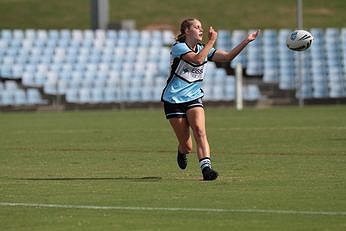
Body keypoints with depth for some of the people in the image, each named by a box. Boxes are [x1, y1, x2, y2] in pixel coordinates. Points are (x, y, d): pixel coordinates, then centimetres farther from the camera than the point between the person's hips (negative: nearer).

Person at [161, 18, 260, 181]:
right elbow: (197, 59, -26)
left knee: (199, 130, -25)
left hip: (193, 99, 4)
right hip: (173, 99, -4)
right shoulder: (178, 47, -9)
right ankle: (182, 152, 35)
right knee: (187, 146, -2)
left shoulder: (203, 49, 10)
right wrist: (212, 41, -21)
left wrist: (246, 41, -5)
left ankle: (206, 168, -34)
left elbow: (228, 56, 3)